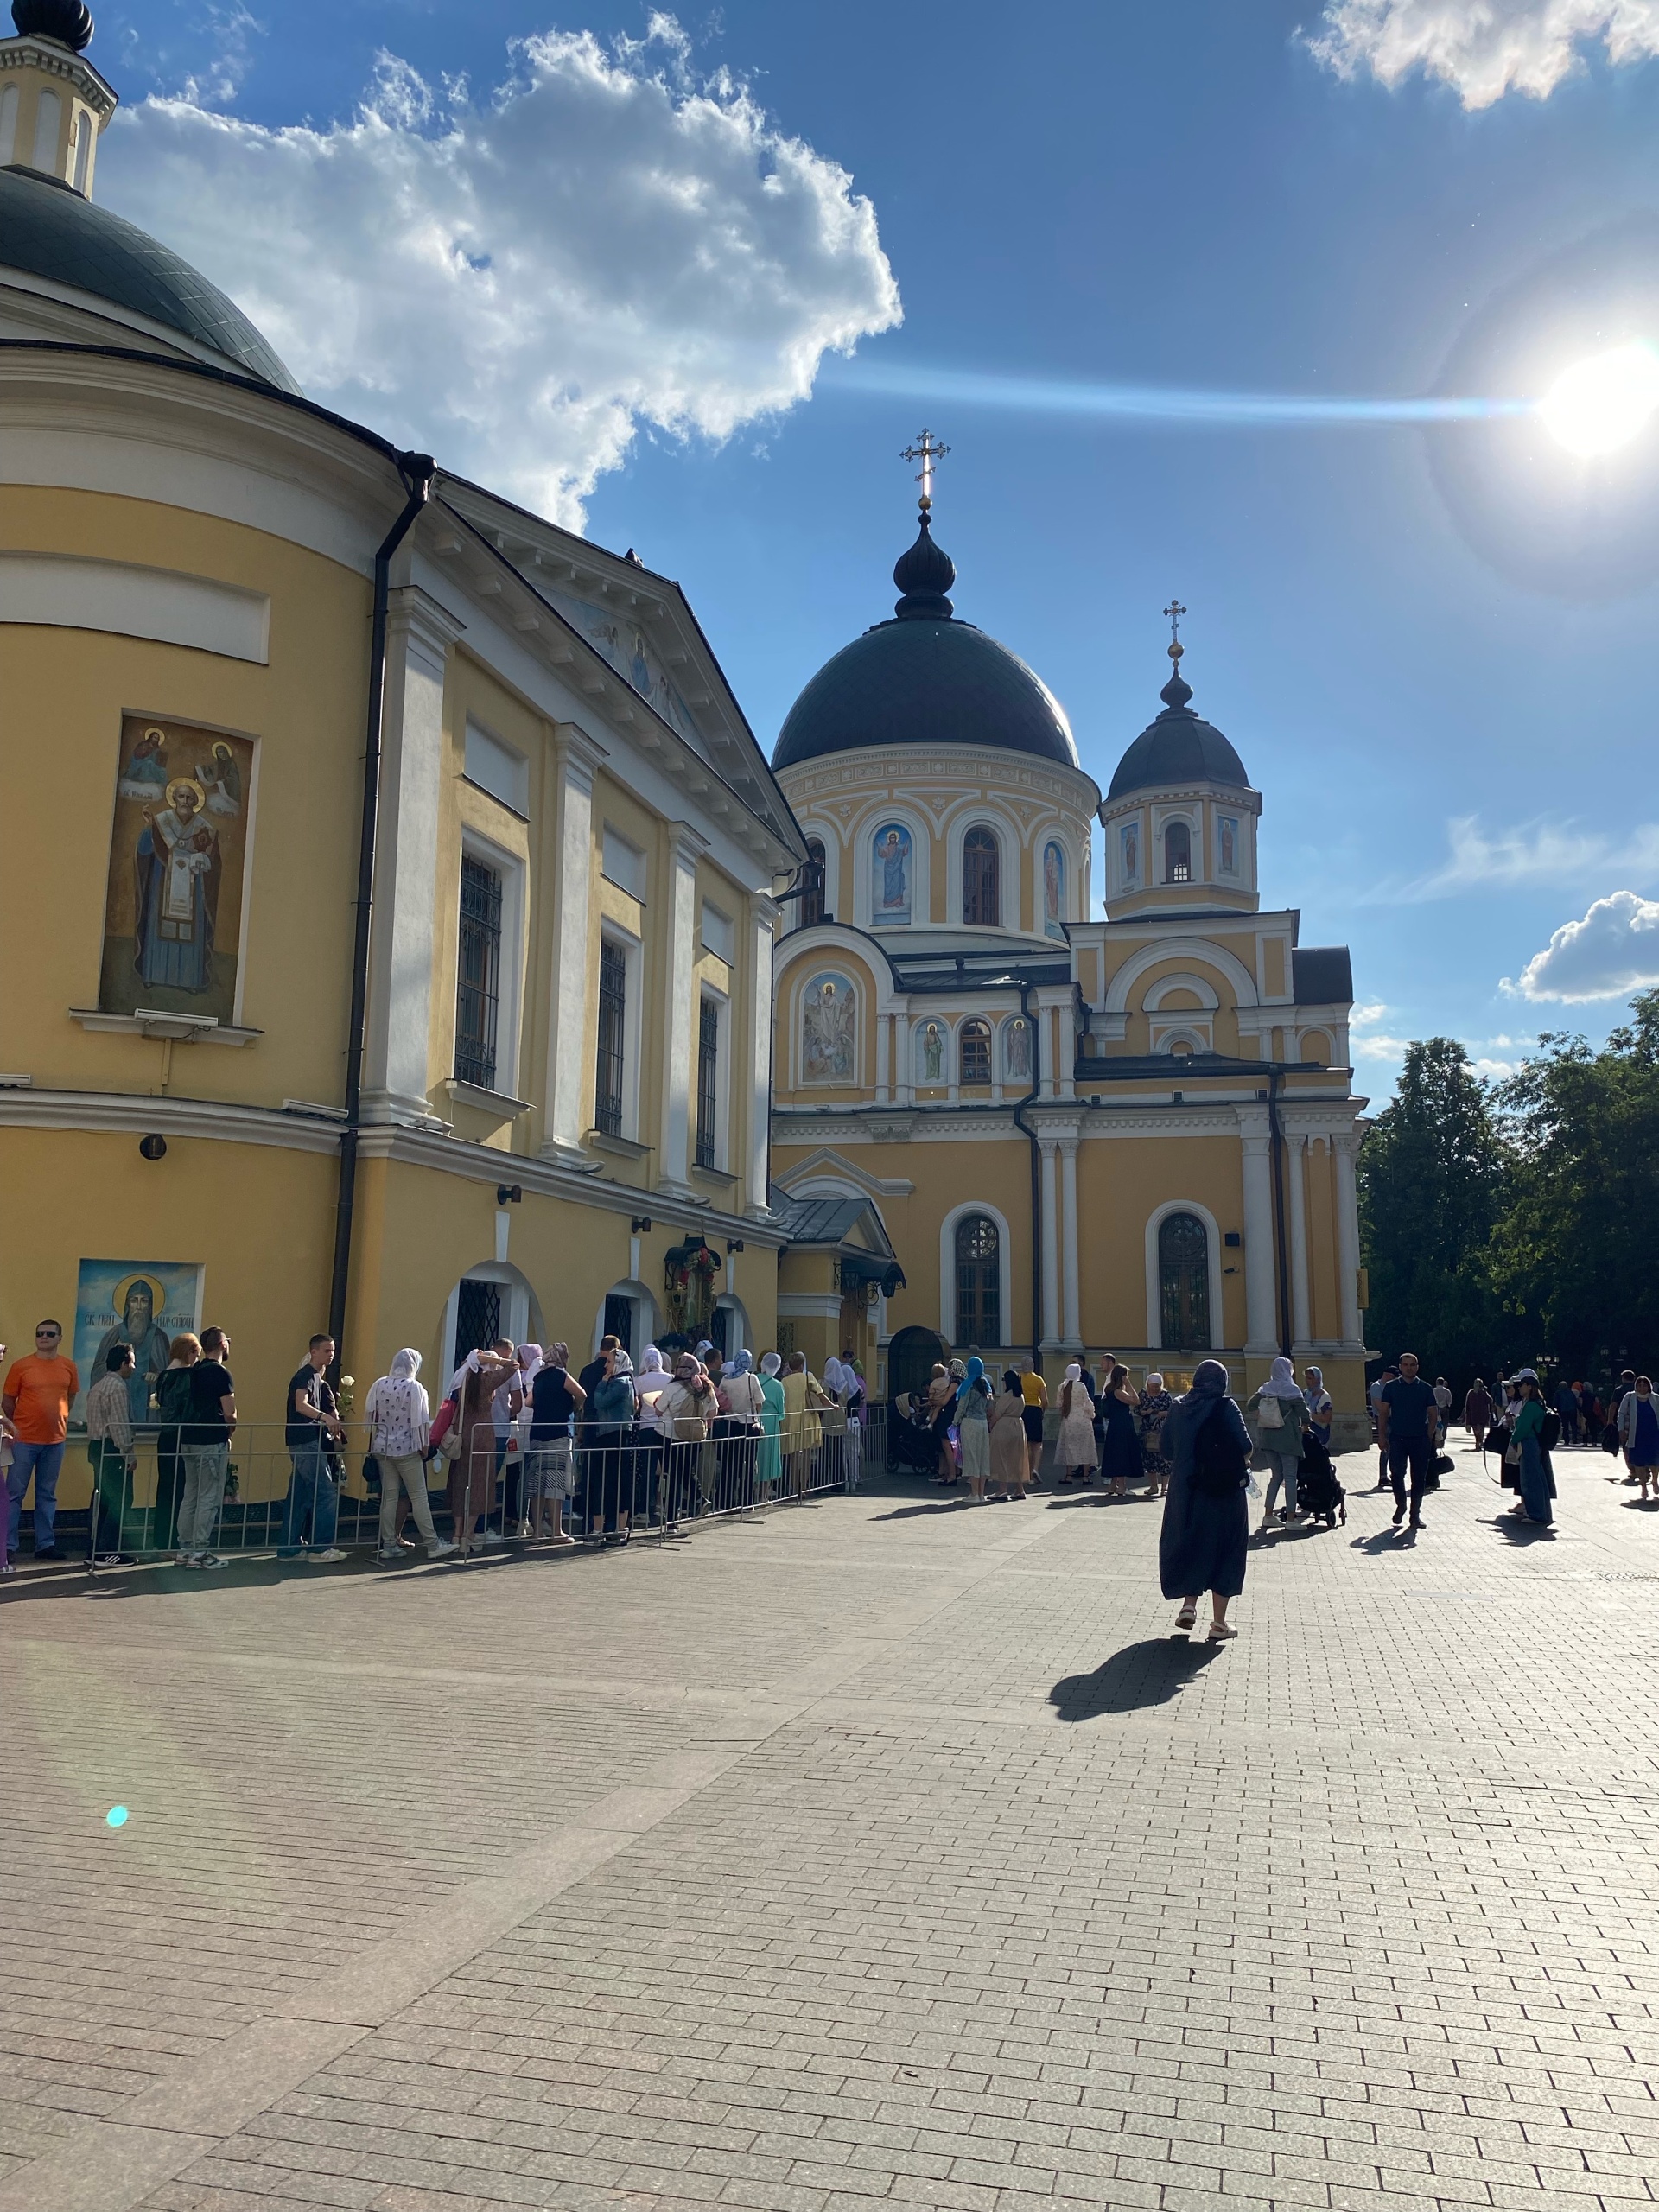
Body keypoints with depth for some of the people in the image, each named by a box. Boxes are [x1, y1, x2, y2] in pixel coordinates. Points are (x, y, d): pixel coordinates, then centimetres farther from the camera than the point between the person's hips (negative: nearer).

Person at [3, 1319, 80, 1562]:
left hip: (55, 1440, 3)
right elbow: (7, 1401, 1)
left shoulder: (69, 1367, 4)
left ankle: (45, 1544, 16)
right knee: (14, 1493, -1)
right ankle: (8, 1545, 4)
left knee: (47, 1495, 10)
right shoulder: (21, 1366, -6)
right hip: (24, 1440, -3)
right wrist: (19, 1425, 5)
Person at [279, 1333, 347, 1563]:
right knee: (326, 1492, -11)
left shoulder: (318, 1379, 19)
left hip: (310, 1443, 10)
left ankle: (289, 1547, 14)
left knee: (300, 1496, 10)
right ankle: (321, 1547, -9)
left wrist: (334, 1427, 19)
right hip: (305, 1442, -10)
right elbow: (300, 1405, -28)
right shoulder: (305, 1376, -11)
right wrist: (325, 1417, -42)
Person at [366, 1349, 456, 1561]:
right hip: (406, 1448, -4)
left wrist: (374, 1441, 17)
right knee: (419, 1496, 0)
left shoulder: (379, 1384, 2)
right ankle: (432, 1544, 2)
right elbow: (421, 1421, -10)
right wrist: (424, 1446, 1)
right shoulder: (415, 1387, -9)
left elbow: (369, 1415, 7)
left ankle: (389, 1545, 9)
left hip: (383, 1447, 4)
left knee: (389, 1496, 9)